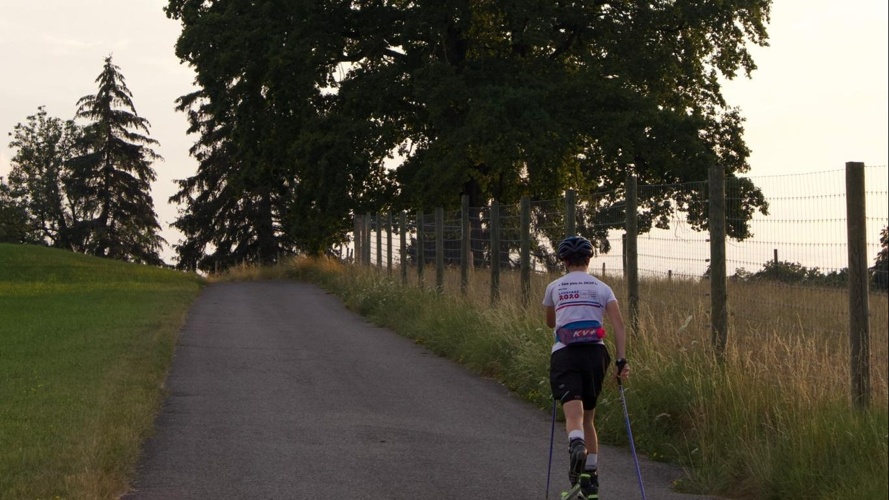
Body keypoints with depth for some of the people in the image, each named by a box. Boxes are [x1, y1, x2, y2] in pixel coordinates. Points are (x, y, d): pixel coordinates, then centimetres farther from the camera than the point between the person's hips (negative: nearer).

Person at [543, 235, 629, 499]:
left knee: (574, 414, -16)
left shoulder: (554, 287, 13)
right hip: (595, 353, 2)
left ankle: (576, 445, -52)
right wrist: (622, 360, -5)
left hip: (564, 354, -2)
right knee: (588, 418, 17)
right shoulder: (602, 288, 12)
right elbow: (618, 324, -1)